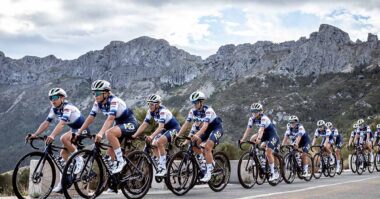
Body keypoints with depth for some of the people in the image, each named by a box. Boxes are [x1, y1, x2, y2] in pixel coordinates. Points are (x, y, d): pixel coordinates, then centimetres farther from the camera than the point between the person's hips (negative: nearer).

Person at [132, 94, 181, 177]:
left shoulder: (162, 111, -30)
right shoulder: (150, 111, -9)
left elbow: (161, 126, -40)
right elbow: (144, 124, -11)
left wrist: (152, 136, -54)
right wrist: (135, 135, -22)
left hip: (174, 128, -8)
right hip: (165, 129, 8)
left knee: (159, 142, -27)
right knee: (153, 145, -8)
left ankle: (163, 168, -21)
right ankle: (158, 165, 6)